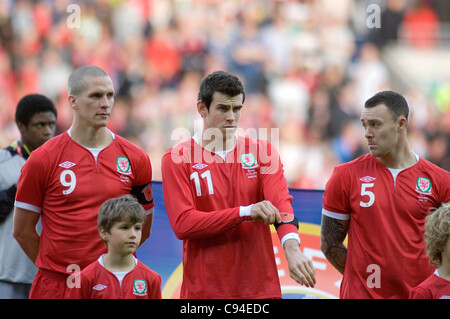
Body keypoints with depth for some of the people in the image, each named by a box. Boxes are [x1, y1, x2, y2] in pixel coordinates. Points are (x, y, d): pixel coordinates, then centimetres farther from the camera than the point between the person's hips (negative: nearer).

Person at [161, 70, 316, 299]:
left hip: (260, 286, 2)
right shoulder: (176, 159, -1)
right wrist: (245, 212, -19)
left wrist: (291, 248, -30)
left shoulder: (262, 152, 6)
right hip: (203, 290, -2)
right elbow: (182, 224, -12)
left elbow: (280, 204, -10)